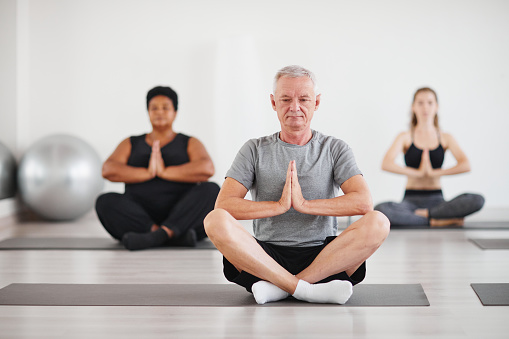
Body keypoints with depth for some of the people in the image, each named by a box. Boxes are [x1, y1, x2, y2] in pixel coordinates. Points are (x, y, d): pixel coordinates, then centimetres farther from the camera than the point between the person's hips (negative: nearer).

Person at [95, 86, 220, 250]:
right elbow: (108, 170, -2)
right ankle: (175, 237, -36)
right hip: (140, 218, 1)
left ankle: (156, 236, -42)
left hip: (182, 218, -1)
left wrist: (165, 171, -14)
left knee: (212, 190, -27)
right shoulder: (131, 144, 18)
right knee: (105, 201, -26)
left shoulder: (190, 144, 13)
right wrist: (147, 173, -14)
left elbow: (207, 169, -9)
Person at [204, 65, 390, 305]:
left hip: (323, 256, 0)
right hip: (267, 254, 0)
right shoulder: (255, 150, 9)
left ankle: (278, 287, -26)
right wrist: (279, 205, -14)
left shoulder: (335, 149, 9)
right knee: (216, 221, -28)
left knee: (378, 223, -28)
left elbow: (364, 202, -8)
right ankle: (307, 290, -31)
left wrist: (305, 204, -15)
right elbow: (224, 204, -4)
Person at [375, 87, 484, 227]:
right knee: (380, 210, -35)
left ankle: (425, 213, -19)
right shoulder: (405, 137, 6)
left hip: (436, 199, 1)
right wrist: (418, 172, -13)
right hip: (411, 199, -1)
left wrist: (434, 172, -12)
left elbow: (465, 165, -7)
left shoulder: (446, 138, 10)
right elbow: (386, 164, -12)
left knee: (477, 200, -28)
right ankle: (435, 221, -25)